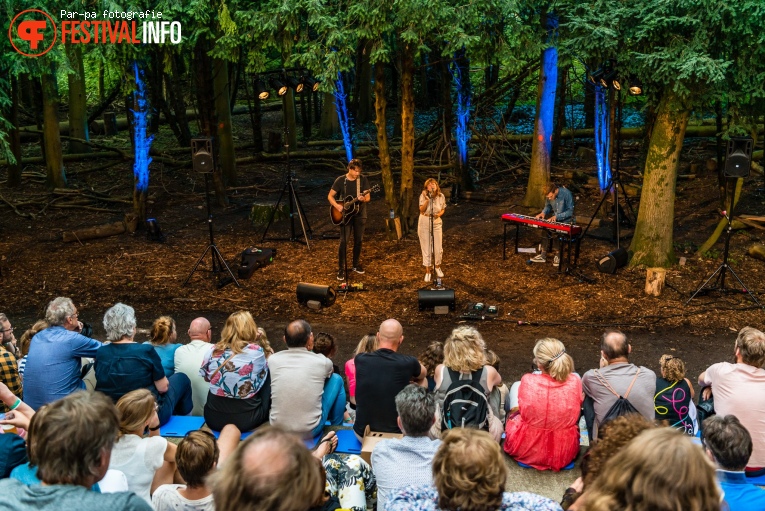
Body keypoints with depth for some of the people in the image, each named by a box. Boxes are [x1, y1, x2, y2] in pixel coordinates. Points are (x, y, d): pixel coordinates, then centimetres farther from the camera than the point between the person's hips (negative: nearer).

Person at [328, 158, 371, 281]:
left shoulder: (363, 179, -3)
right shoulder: (340, 180, -7)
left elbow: (368, 197, -3)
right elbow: (330, 196, -1)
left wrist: (363, 199, -27)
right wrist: (337, 206, -19)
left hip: (359, 214, 2)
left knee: (358, 241, 11)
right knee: (344, 241, -9)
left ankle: (356, 265, 28)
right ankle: (341, 269, -5)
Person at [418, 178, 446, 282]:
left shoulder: (441, 196, -6)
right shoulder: (423, 196, -12)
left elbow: (443, 209, 7)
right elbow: (422, 210, -18)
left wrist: (439, 214, -14)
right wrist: (427, 199, -28)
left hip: (437, 222, 2)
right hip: (424, 223, -2)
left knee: (438, 248, 6)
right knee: (426, 248, 5)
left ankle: (437, 267, 32)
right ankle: (427, 272, 16)